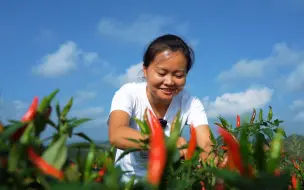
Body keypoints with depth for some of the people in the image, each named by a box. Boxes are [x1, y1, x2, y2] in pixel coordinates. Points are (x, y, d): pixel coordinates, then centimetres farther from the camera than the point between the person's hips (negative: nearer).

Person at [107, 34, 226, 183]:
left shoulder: (190, 103, -13)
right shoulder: (128, 94, -18)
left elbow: (206, 144, -24)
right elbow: (116, 135, -35)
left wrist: (212, 156, -47)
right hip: (127, 179, -1)